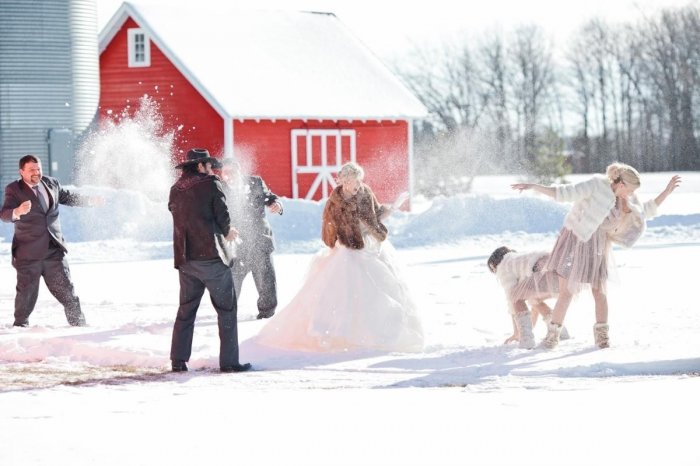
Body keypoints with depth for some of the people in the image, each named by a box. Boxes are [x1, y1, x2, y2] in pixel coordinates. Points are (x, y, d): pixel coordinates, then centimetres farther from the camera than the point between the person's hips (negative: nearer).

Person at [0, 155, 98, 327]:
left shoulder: (51, 183, 8)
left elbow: (67, 197, 27)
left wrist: (90, 200, 30)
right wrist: (18, 212, -42)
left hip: (54, 250, 4)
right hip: (28, 253, -4)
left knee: (66, 290, 6)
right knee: (26, 293, 0)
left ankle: (79, 324, 16)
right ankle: (20, 325, 16)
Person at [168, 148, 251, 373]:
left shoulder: (175, 190, 11)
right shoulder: (211, 184, -5)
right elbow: (223, 216, -8)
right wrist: (227, 232, 16)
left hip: (185, 259, 6)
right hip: (212, 256, -5)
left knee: (186, 310, 13)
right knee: (226, 310, 1)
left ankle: (178, 360, 9)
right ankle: (229, 361, -3)